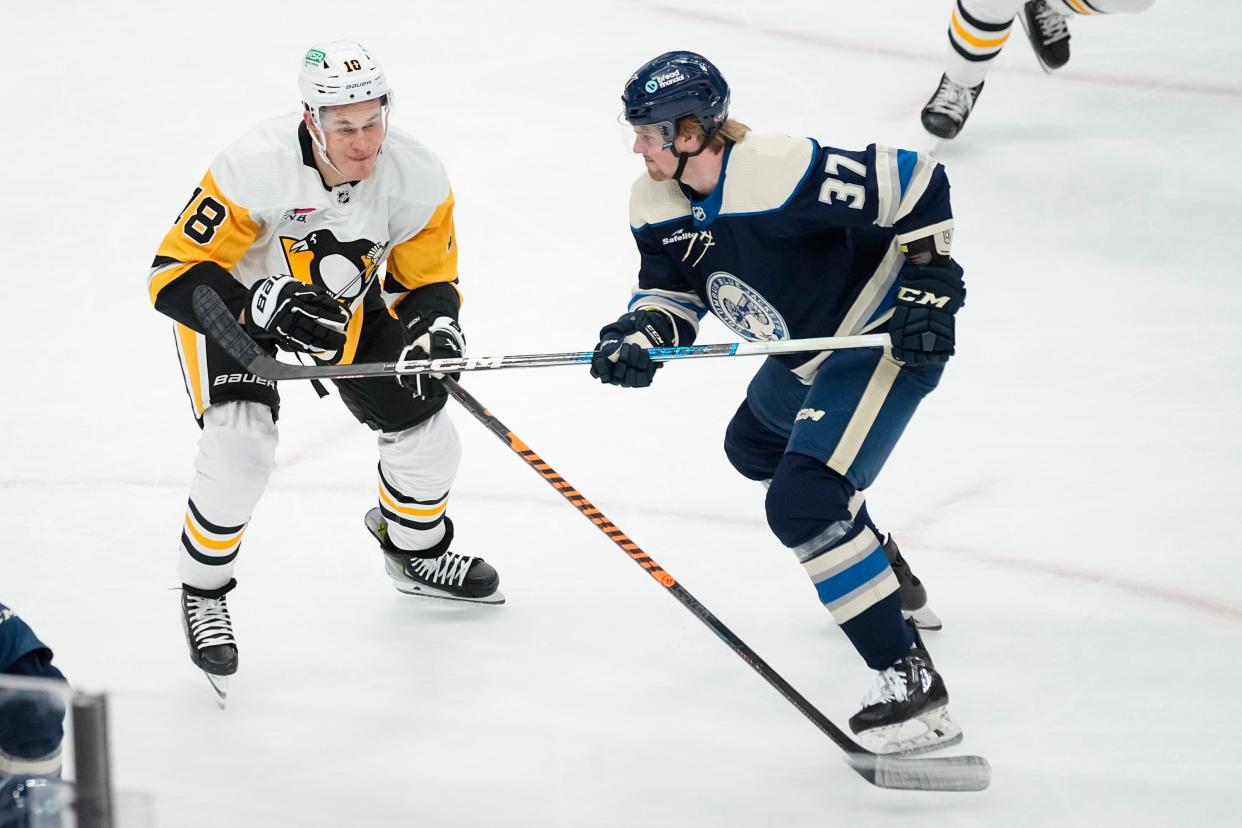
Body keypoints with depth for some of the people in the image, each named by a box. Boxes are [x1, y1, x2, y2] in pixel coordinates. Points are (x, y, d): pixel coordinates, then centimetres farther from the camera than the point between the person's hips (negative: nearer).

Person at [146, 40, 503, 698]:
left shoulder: (418, 178, -24)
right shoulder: (254, 168, -37)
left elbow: (427, 280, -8)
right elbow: (175, 275, -32)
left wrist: (433, 325, -31)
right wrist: (262, 306, -47)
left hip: (347, 306, 4)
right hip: (234, 302, -4)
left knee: (426, 437, 3)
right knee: (240, 452, -24)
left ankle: (416, 553, 36)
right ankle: (202, 594, 2)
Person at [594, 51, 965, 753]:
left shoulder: (785, 172, -32)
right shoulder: (658, 203, -5)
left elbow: (918, 184, -26)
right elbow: (673, 290, 4)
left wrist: (928, 289, -23)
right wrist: (639, 336, -17)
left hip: (888, 339, -10)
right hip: (809, 351, 10)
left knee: (803, 503, -23)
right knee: (755, 447, 32)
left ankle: (913, 686, -20)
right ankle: (884, 570, 53)